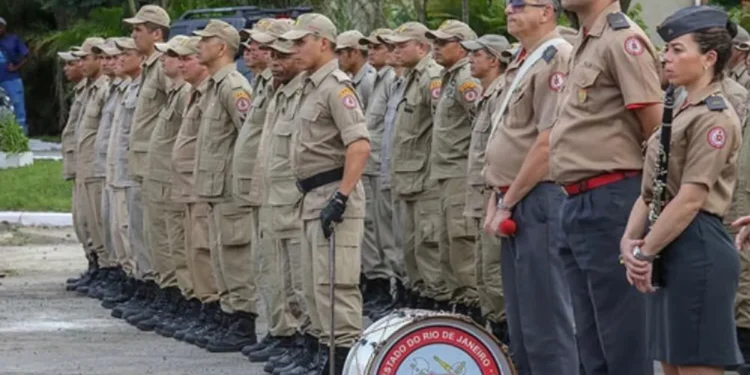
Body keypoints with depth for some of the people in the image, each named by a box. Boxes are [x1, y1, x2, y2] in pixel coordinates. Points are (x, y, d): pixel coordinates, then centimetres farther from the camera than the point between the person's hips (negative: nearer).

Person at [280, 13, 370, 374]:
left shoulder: (337, 87, -14)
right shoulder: (312, 87, 17)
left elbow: (360, 145, -24)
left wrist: (341, 197, -27)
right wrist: (309, 196, 20)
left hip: (334, 195, -11)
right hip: (313, 196, 11)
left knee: (334, 282, -12)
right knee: (314, 284, 15)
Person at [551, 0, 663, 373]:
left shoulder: (623, 40, -13)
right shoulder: (584, 45, 16)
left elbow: (658, 130, -16)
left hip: (609, 203, -10)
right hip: (577, 205, 10)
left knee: (623, 340, -4)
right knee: (592, 341, 14)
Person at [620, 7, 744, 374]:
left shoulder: (715, 117, -11)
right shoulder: (680, 114, 18)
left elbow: (691, 199, -18)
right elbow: (651, 192, 15)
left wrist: (645, 252, -15)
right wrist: (629, 239, -1)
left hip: (697, 247, -10)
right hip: (668, 248, 10)